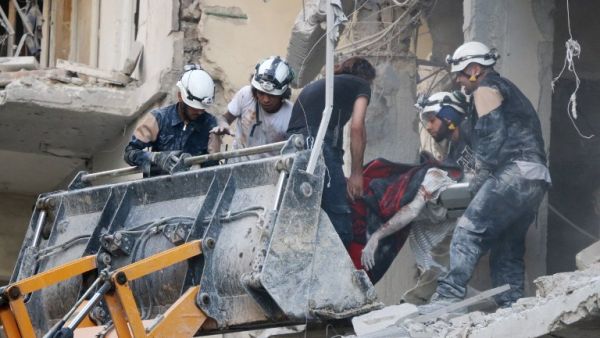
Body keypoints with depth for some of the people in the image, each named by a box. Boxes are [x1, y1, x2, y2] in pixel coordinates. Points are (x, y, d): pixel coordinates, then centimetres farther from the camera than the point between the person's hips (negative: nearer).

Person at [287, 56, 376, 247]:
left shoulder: (314, 86, 35)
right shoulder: (361, 85, 18)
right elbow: (357, 128, 3)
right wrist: (356, 173, 5)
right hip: (320, 145, -7)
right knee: (339, 219, -6)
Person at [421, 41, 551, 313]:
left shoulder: (486, 90, 1)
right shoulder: (509, 91, 31)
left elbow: (491, 137, -11)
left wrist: (481, 175, -2)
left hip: (515, 172, -10)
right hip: (537, 178, 10)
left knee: (469, 231, -16)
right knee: (508, 247, 10)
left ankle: (449, 296, -26)